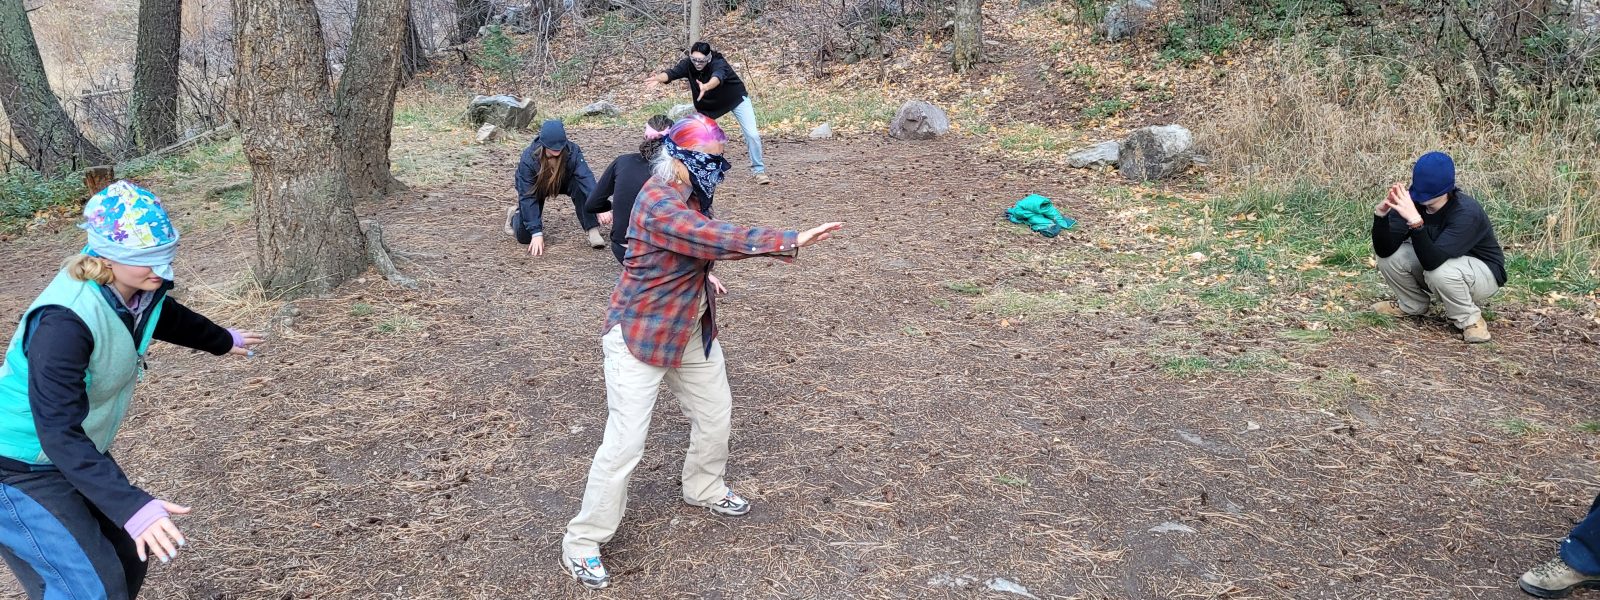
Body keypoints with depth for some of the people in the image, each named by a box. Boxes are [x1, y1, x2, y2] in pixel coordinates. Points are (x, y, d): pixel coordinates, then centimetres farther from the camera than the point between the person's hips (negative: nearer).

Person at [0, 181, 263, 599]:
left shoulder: (142, 290, -8)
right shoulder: (65, 321, -34)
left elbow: (170, 318, 17)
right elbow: (59, 432, -38)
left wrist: (223, 341, 35)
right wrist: (131, 506, -47)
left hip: (82, 454, 9)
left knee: (127, 563, 13)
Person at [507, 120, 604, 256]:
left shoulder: (572, 151, -34)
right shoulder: (528, 159, -36)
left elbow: (586, 178, -45)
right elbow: (527, 197, -35)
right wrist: (537, 233, -40)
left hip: (562, 183, 1)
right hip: (535, 187, -1)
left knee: (579, 185, -33)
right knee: (525, 236, -10)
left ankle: (593, 231, -25)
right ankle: (515, 214, 23)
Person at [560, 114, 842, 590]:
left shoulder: (687, 196, 3)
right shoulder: (659, 202, -27)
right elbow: (718, 240, -39)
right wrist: (790, 241, -42)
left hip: (692, 329, 9)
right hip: (640, 334, -9)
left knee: (715, 413, 21)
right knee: (625, 442, -8)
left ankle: (703, 489, 47)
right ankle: (582, 545, 6)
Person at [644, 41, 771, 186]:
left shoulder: (718, 63, -36)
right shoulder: (688, 64, -22)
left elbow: (717, 77, -57)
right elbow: (672, 72, -36)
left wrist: (705, 87, -79)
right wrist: (659, 78, -59)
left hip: (736, 99, -4)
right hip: (708, 105, 4)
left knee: (751, 134, -14)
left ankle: (759, 170, 2)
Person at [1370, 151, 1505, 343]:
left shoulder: (1467, 212, -32)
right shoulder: (1412, 202, -18)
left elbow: (1432, 261, -43)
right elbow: (1384, 250, -23)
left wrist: (1415, 221, -54)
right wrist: (1380, 215, -39)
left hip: (1483, 273, -6)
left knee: (1440, 271, -37)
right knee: (1390, 257, -18)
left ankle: (1469, 319, -7)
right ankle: (1412, 305, 10)